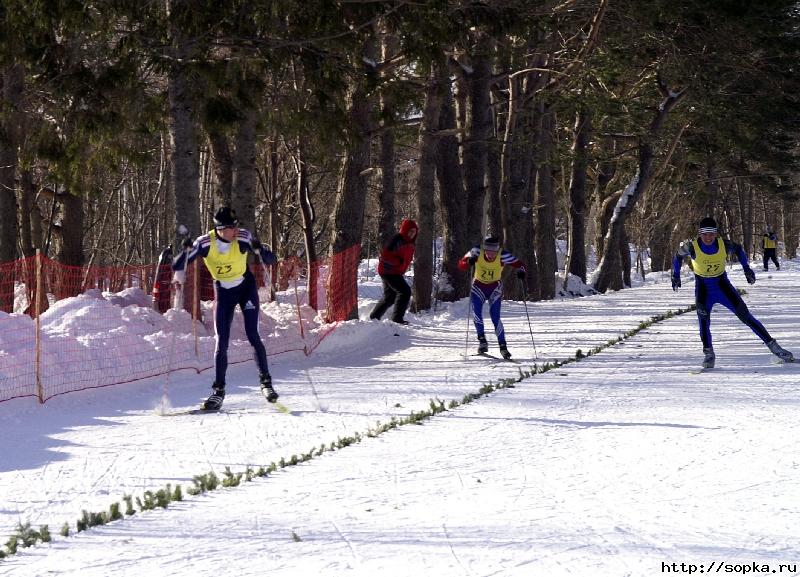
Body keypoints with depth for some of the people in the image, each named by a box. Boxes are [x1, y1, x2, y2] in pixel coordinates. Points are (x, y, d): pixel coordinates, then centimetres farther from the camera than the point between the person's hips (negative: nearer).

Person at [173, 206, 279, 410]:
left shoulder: (243, 237, -22)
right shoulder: (205, 243, -22)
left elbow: (271, 260, -20)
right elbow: (178, 267, -19)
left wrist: (259, 250, -41)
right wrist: (186, 252, -40)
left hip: (246, 288, -1)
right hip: (223, 292, 1)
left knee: (253, 336, -9)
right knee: (221, 342, -3)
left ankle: (266, 382, 3)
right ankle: (218, 390, 3)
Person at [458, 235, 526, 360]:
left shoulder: (502, 255, -24)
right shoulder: (477, 251, -22)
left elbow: (519, 264, -15)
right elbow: (461, 264, -21)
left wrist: (521, 271, -37)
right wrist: (469, 262, -43)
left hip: (495, 288, -1)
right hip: (478, 286, 1)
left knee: (495, 316, -13)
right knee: (476, 310, -21)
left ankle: (503, 347, -5)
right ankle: (482, 340, -8)